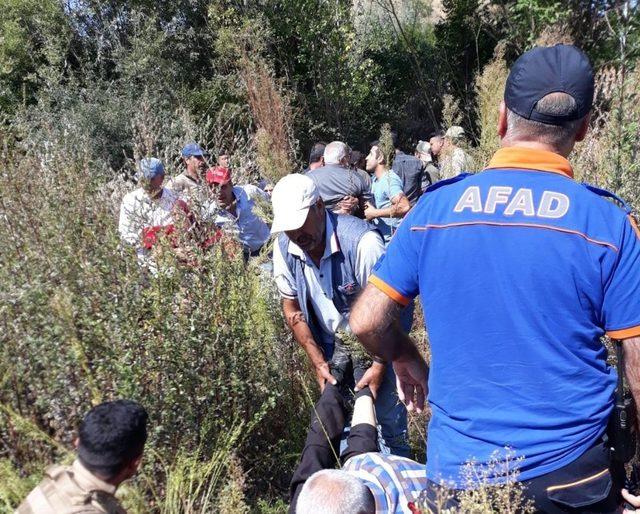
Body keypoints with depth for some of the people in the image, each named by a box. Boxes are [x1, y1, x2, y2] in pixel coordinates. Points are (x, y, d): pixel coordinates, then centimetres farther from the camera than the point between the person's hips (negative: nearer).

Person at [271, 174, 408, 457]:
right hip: (331, 344, 5)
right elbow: (292, 308, 1)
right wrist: (318, 362, -3)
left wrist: (379, 366, -17)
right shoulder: (284, 247, -12)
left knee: (388, 421, -5)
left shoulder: (362, 241, -29)